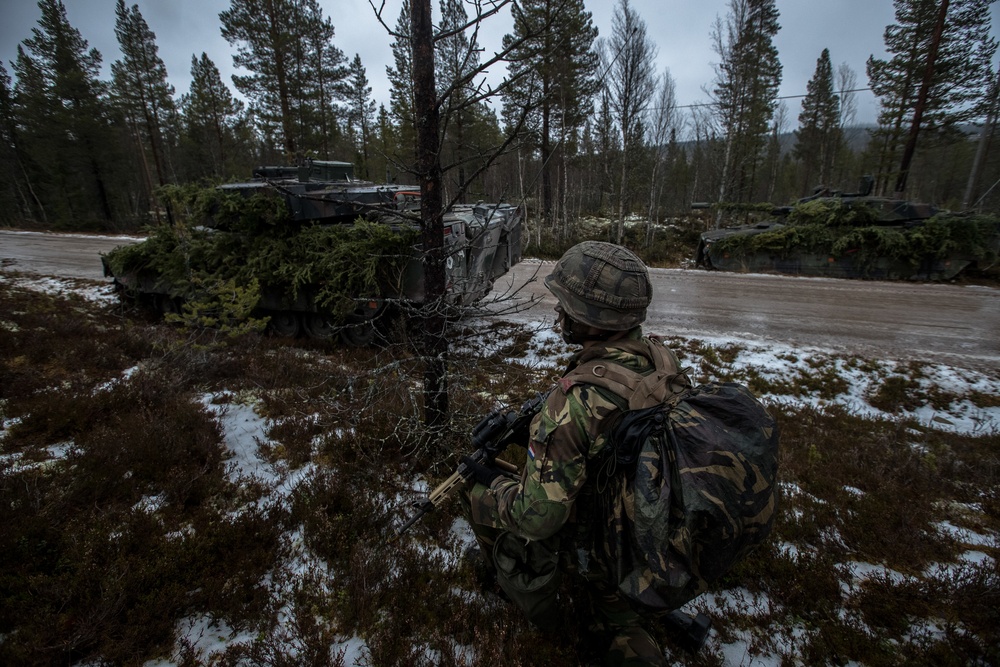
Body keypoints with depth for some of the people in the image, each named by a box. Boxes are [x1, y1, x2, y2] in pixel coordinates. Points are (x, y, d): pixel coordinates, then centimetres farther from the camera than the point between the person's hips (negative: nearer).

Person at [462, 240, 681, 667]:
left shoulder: (574, 404, -39)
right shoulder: (662, 360, -15)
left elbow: (538, 517, -32)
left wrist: (490, 481, -13)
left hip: (586, 548, -6)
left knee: (479, 497, 16)